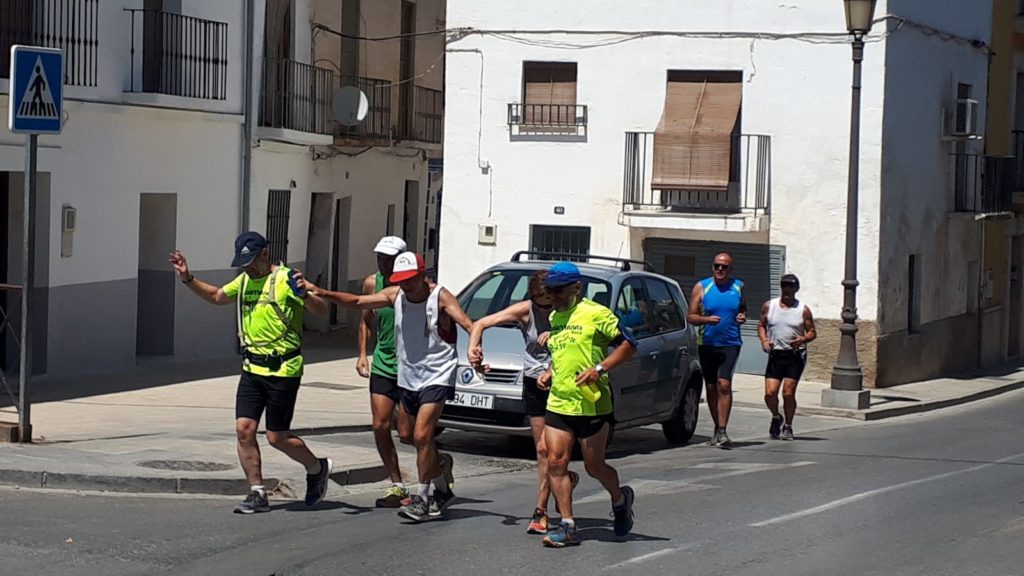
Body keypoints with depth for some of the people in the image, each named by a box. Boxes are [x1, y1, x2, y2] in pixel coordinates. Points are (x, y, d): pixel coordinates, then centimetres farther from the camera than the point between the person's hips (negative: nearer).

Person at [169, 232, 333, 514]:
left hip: (283, 370, -7)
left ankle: (317, 468, 25)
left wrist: (305, 294, -39)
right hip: (252, 369, 7)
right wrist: (188, 279, 16)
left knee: (277, 437, -2)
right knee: (244, 429, -3)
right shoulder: (244, 281, 11)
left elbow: (322, 309, -18)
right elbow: (216, 297, 29)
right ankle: (257, 493, 6)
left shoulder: (286, 279, -11)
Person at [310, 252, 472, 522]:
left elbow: (467, 323, -25)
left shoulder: (440, 297, -13)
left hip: (437, 376, -6)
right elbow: (357, 302, 3)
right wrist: (324, 294, -11)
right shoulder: (395, 295, 2)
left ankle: (422, 498, -8)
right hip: (407, 376, 6)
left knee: (421, 436, -15)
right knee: (422, 439, 13)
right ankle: (442, 491, 29)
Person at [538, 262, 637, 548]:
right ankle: (567, 526, 0)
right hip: (558, 403, 6)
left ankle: (620, 498, 34)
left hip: (591, 404, -6)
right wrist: (550, 372, 12)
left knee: (594, 466, 4)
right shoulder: (554, 318, 14)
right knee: (555, 463, -4)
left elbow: (628, 344, -10)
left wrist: (600, 369, -19)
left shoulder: (595, 313, -9)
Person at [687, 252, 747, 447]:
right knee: (711, 387, 8)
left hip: (730, 344, -1)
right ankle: (717, 428, 21)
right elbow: (690, 316, 0)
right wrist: (706, 319, -19)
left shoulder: (738, 287, 7)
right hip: (707, 344, 1)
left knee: (724, 384, -16)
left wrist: (742, 317, -2)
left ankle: (722, 430, -19)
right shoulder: (701, 287, 2)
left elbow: (743, 308, 22)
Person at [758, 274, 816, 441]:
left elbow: (812, 332, 6)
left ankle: (788, 426, 11)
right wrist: (764, 340, -3)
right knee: (770, 393, -8)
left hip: (795, 356, -2)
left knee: (788, 393, -8)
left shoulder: (803, 309, 1)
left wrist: (803, 339, -16)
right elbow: (761, 325, 16)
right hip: (775, 355, 2)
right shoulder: (769, 306, 7)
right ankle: (776, 417, 22)